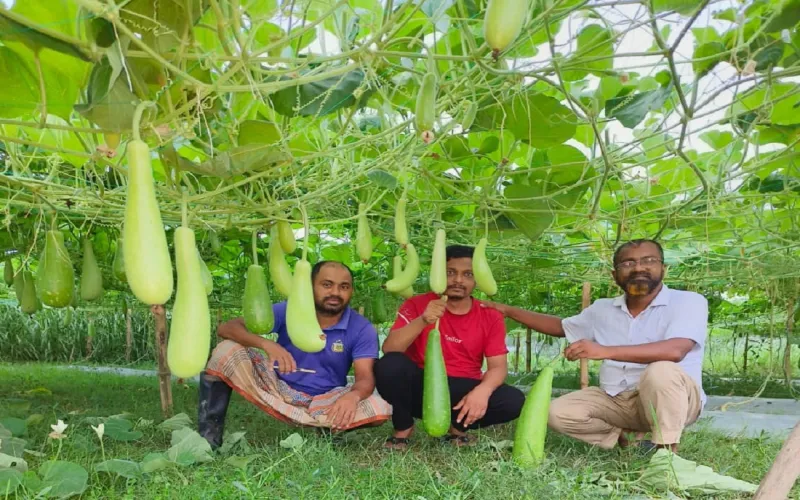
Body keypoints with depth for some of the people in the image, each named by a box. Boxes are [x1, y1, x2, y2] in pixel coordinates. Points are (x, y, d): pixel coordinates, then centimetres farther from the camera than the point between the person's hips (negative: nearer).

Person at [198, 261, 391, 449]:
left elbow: (366, 378, -20)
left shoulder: (362, 329, -12)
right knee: (226, 350, -21)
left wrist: (353, 395, -47)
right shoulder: (288, 311, -12)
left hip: (324, 401, 0)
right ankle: (209, 434, -8)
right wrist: (266, 344, -38)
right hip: (278, 390, 0)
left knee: (381, 410, -28)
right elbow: (226, 328, -17)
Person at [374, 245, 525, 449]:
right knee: (390, 364, -31)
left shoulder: (491, 317, 0)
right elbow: (389, 349, -16)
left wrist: (482, 390, -30)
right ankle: (403, 428, -3)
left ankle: (457, 426, 5)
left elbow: (498, 366, -7)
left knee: (514, 401, -23)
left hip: (463, 392, 2)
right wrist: (422, 321, -32)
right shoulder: (417, 305, -5)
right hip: (419, 387, -1)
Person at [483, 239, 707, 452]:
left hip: (670, 400, -5)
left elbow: (674, 351, -32)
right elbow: (561, 326, 22)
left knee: (660, 370, -36)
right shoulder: (603, 309, 6)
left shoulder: (688, 301, -12)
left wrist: (605, 351, -39)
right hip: (617, 400, 5)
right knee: (558, 413, -14)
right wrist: (508, 310, 16)